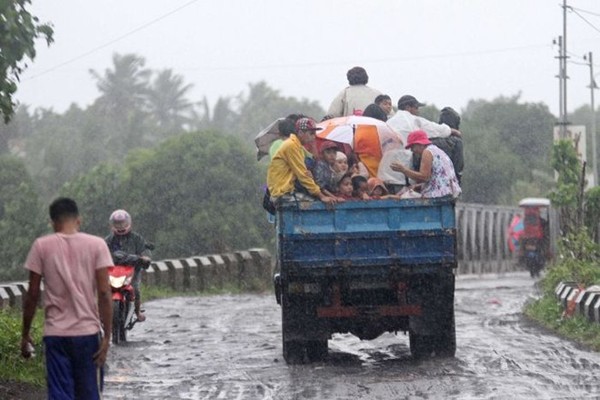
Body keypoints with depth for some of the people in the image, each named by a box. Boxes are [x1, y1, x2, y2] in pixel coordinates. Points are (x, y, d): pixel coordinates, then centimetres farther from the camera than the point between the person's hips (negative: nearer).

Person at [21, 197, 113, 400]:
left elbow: (32, 294, 0)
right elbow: (104, 293, -6)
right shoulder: (96, 245, -1)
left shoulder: (41, 246, 0)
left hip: (55, 333, 0)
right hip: (88, 331, 0)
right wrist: (107, 336, -4)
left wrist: (25, 334, 9)